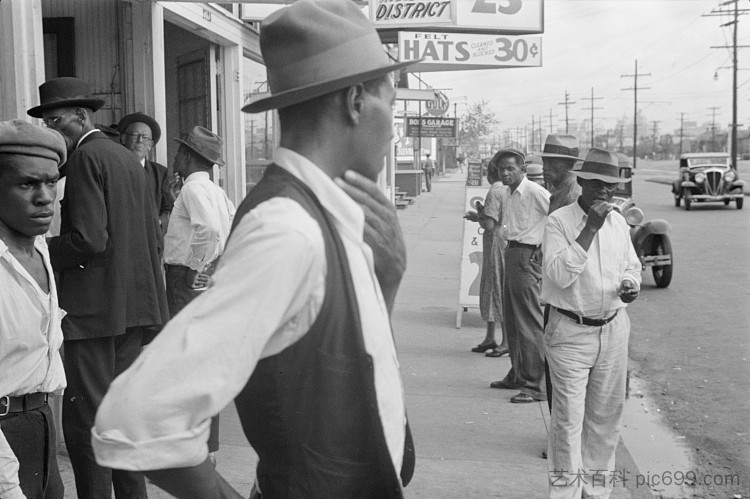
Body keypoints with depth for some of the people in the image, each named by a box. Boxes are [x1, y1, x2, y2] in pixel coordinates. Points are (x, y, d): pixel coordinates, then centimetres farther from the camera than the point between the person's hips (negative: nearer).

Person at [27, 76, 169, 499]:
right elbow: (154, 234, 15)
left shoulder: (85, 157, -11)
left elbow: (88, 239, -19)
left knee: (85, 417, -2)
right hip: (133, 302, 9)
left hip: (94, 307, -9)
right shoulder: (128, 158, 14)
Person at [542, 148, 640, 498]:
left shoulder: (618, 222, 8)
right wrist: (589, 228, -22)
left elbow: (631, 266, 21)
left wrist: (630, 284, -2)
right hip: (570, 331, -5)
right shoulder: (559, 221, -9)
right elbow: (559, 274, -21)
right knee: (568, 418, -5)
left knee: (606, 415, 13)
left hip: (613, 329, 6)